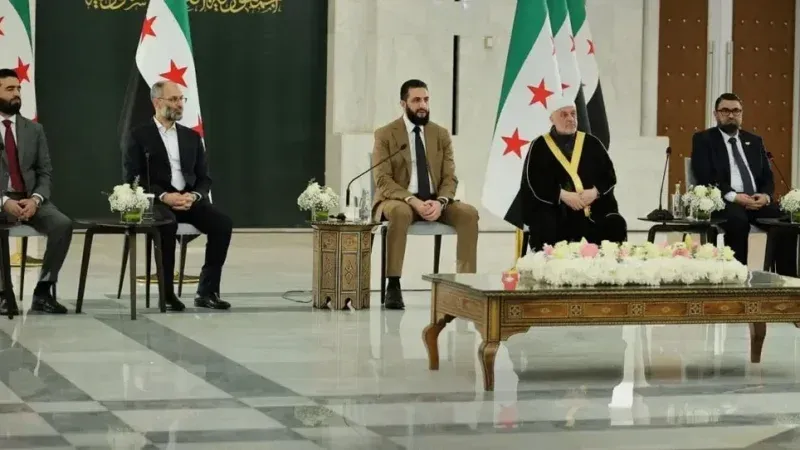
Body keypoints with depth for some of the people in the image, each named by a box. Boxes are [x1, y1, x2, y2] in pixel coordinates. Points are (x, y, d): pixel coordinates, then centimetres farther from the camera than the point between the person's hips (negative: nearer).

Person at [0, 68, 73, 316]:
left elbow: (45, 173, 9)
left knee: (63, 224, -26)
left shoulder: (34, 129, 13)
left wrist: (35, 199, -12)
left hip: (30, 199, 4)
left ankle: (43, 290, -16)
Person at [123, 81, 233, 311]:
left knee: (222, 223, -23)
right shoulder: (139, 135, 3)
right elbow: (132, 178, -6)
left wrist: (193, 196, -10)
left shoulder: (191, 136, 17)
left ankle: (207, 291, -17)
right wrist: (164, 196, -19)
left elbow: (204, 179, 13)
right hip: (155, 200, -4)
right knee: (168, 223, -39)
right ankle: (167, 292, -26)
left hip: (188, 199, 5)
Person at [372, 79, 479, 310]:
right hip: (398, 200, -4)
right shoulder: (385, 135, -2)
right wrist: (412, 200, -26)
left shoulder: (441, 134, 9)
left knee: (469, 213, -24)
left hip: (434, 201, 4)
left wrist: (440, 202, -19)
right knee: (401, 213, -40)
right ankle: (393, 286, -36)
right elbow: (383, 180, -11)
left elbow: (450, 178, 3)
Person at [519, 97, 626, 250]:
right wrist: (562, 195, -15)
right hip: (552, 206, -2)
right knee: (545, 229, -35)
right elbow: (532, 181, -3)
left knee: (616, 226, -24)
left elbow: (610, 175, 11)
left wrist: (595, 191, -11)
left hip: (594, 206, 2)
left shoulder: (592, 143, 14)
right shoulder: (539, 146, 7)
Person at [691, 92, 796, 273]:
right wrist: (733, 196, -18)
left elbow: (767, 177, 17)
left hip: (757, 200, 4)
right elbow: (704, 177, -6)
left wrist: (765, 195, -7)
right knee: (738, 221, -39)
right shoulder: (703, 139, 7)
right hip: (723, 200, -4)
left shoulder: (754, 141, 23)